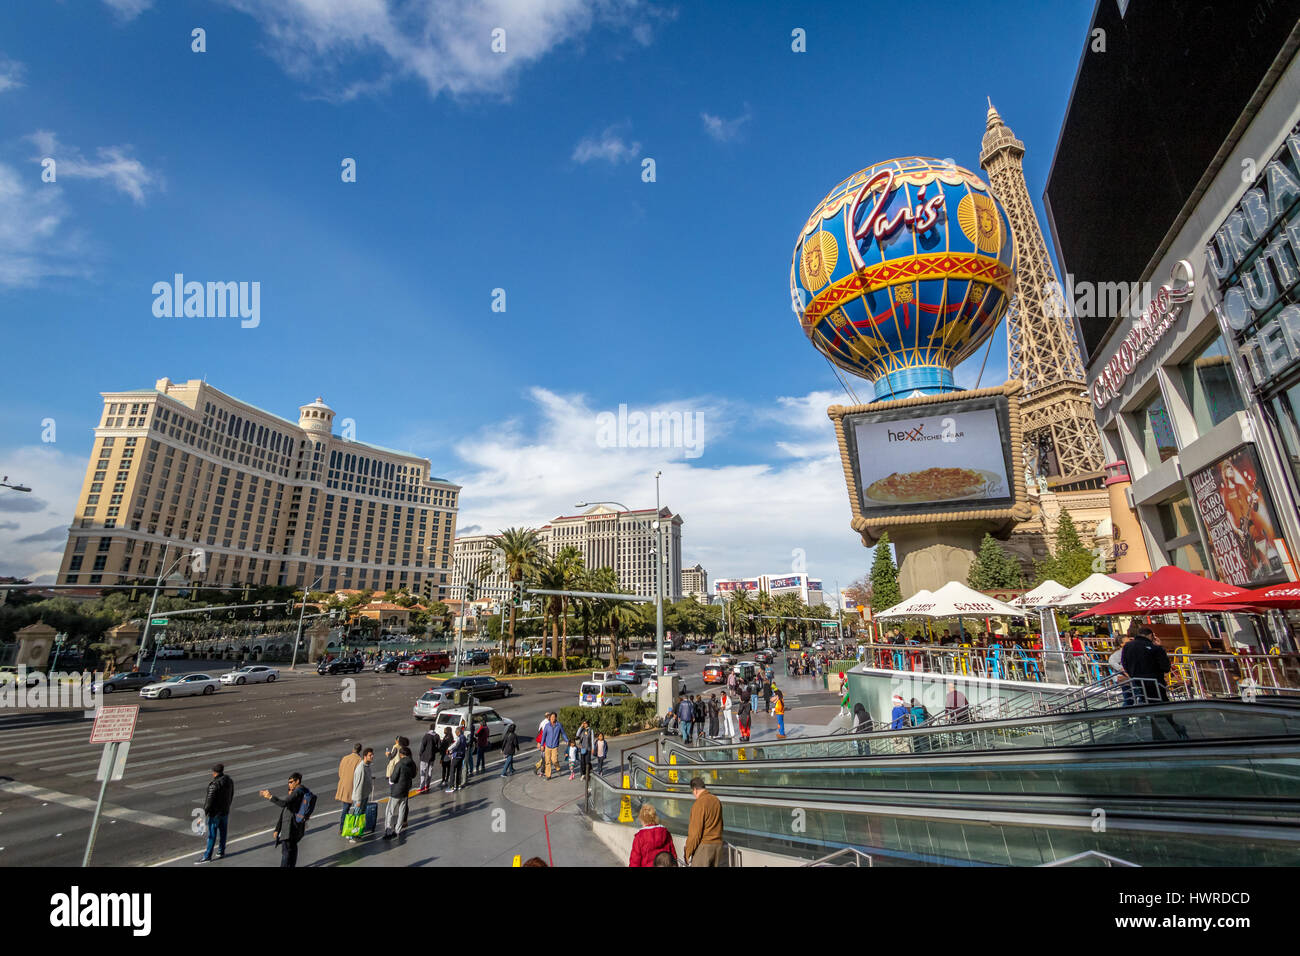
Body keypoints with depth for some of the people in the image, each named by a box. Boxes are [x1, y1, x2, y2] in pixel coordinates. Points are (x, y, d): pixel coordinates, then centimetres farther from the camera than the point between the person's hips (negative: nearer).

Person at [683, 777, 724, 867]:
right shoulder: (717, 801, 4)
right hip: (718, 845, 7)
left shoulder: (699, 803, -17)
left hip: (703, 846, -7)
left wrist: (688, 853, -8)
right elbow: (720, 825, 12)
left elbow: (695, 832, -16)